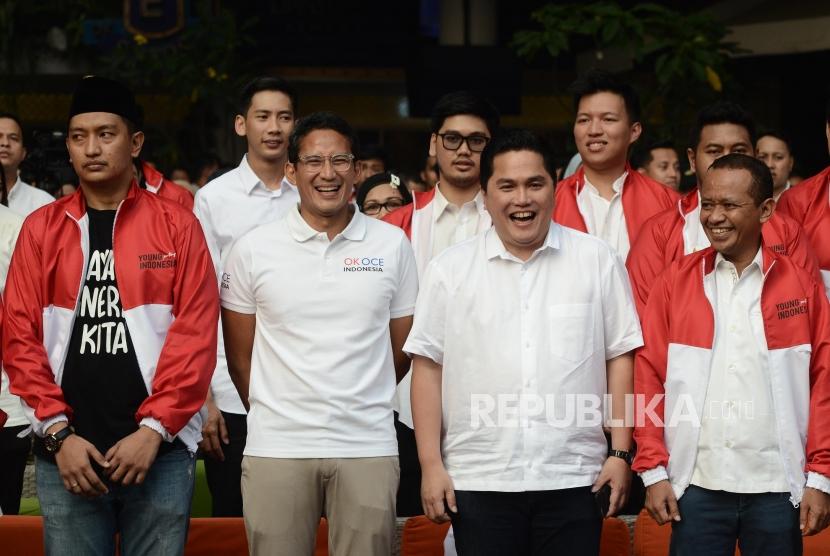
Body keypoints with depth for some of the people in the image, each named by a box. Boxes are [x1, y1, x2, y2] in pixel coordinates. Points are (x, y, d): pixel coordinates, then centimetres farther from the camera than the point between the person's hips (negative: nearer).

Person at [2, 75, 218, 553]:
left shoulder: (177, 225, 3)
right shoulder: (41, 228, 8)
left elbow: (196, 335, -3)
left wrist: (155, 429, -11)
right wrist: (58, 432, -7)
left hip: (160, 451, -1)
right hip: (66, 452, 1)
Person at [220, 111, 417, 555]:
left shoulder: (392, 245, 5)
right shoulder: (253, 250, 3)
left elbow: (402, 348, 13)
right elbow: (240, 356, 10)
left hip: (368, 448, 0)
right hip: (276, 450, 0)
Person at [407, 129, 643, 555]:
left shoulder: (598, 261, 5)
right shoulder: (449, 270, 5)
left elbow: (620, 357, 6)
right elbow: (428, 367, 4)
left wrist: (620, 453, 1)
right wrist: (431, 465, -1)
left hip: (574, 480, 0)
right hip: (478, 482, 0)